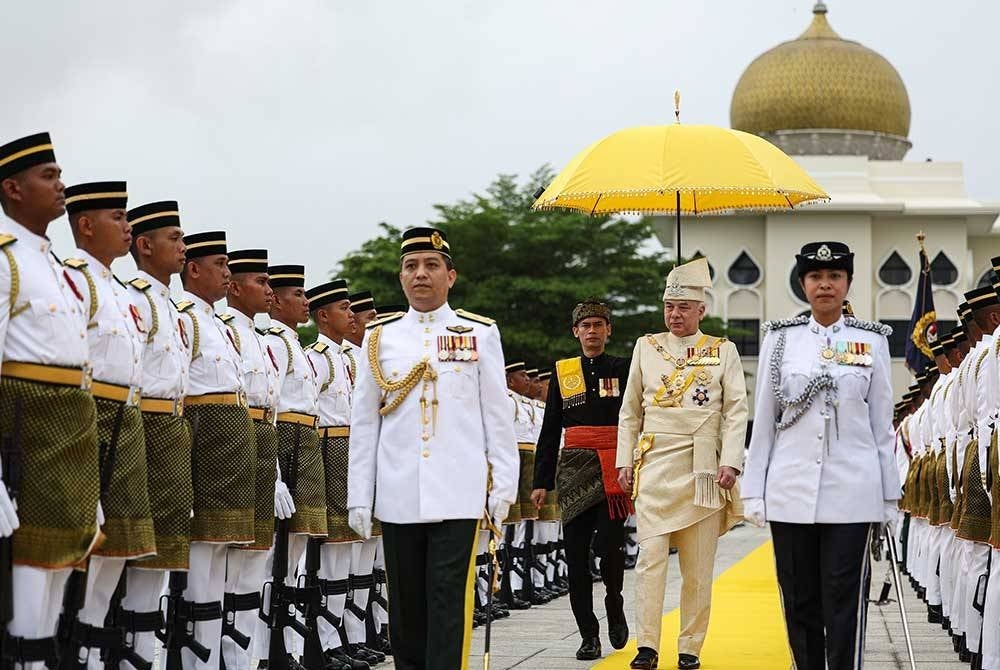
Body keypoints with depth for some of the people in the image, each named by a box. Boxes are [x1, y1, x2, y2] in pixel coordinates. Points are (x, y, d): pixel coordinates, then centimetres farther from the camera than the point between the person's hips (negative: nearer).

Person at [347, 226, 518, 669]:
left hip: (458, 495, -2)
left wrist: (503, 486, 1)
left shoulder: (480, 333, 6)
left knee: (449, 604, -6)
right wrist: (358, 498, 5)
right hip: (397, 496, 2)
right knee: (406, 607, 7)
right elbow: (363, 423, 10)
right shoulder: (379, 336, 9)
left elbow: (497, 416, 6)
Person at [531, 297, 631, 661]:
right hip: (575, 468, 2)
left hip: (613, 470, -2)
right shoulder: (563, 372, 13)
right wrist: (541, 481, 8)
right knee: (576, 550, -1)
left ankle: (614, 604, 20)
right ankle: (588, 634, 6)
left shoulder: (623, 368, 8)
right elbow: (550, 430, 13)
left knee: (611, 543, -11)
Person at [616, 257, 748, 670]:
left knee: (698, 567, 2)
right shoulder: (646, 348, 11)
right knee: (651, 558, -8)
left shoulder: (723, 352, 6)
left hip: (703, 470, 0)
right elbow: (630, 411, 13)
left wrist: (730, 463, -8)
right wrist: (625, 462, 6)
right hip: (654, 469, 1)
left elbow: (736, 413, 2)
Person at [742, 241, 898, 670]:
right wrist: (754, 491, 3)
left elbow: (882, 424, 7)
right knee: (800, 601, 6)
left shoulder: (872, 341, 6)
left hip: (851, 492, -1)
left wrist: (889, 495, 5)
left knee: (844, 603, -3)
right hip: (791, 489, 1)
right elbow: (763, 421, 8)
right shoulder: (780, 338, 7)